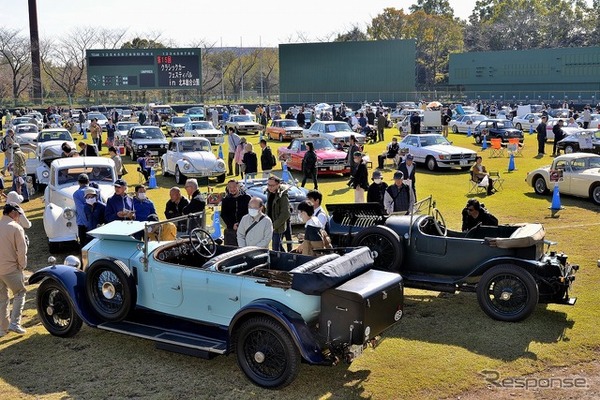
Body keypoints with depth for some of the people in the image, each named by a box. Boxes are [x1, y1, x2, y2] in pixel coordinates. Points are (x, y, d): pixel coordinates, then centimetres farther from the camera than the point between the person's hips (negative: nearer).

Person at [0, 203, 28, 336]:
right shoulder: (16, 228, -13)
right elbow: (21, 250, -15)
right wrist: (22, 265, -1)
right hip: (11, 269, -6)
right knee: (19, 294, 10)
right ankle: (14, 323, -1)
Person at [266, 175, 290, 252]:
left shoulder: (283, 197, -19)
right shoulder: (269, 193, 6)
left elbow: (285, 214, -22)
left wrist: (274, 225, -20)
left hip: (278, 228, -8)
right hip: (271, 226, 8)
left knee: (276, 248, -6)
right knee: (279, 247, 19)